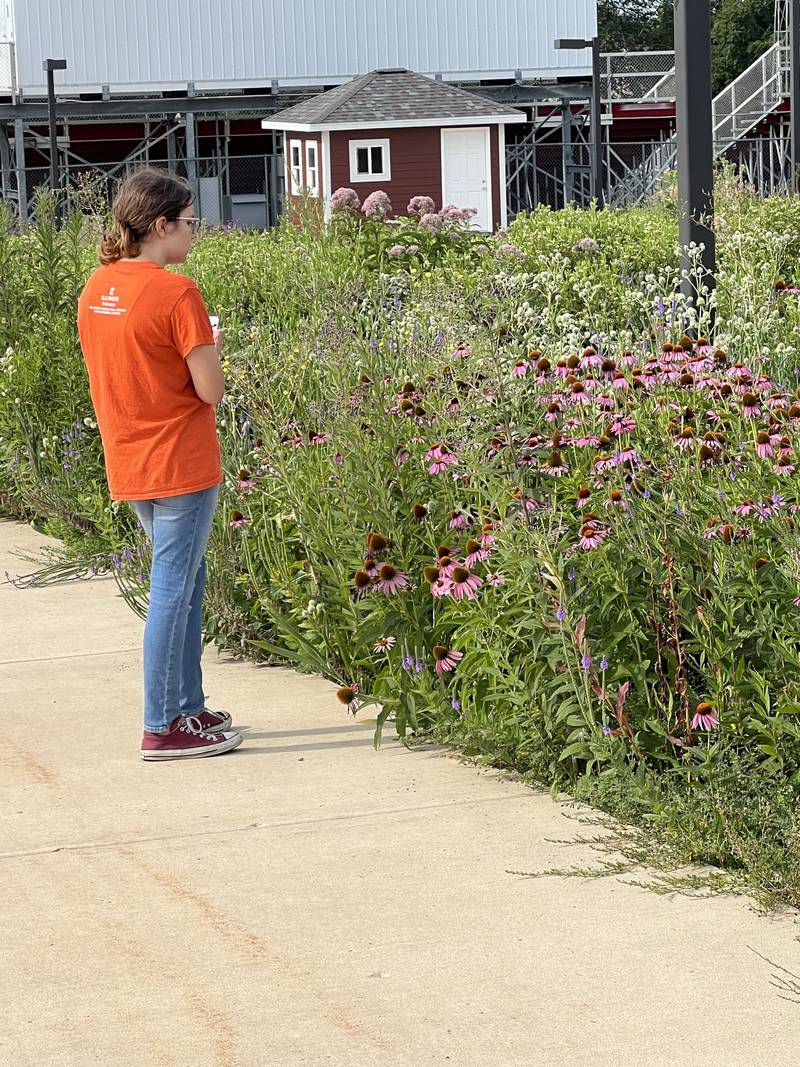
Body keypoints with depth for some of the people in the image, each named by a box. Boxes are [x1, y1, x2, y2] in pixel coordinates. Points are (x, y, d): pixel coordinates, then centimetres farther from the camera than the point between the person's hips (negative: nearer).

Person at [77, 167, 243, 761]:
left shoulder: (96, 288, 6)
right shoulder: (176, 294, -18)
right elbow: (210, 391, -17)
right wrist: (209, 351, 2)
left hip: (129, 463, 8)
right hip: (180, 464, -8)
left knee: (184, 580, 19)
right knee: (173, 588, -2)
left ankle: (189, 709, 25)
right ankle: (164, 729, 2)